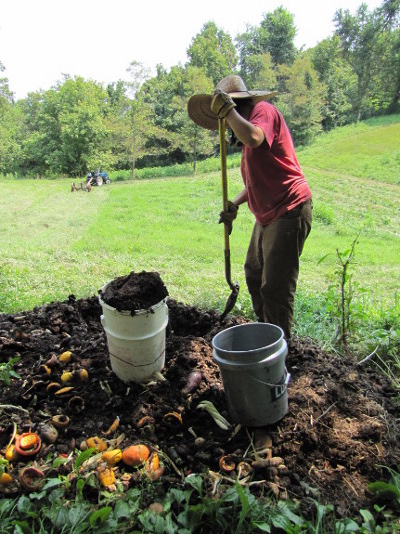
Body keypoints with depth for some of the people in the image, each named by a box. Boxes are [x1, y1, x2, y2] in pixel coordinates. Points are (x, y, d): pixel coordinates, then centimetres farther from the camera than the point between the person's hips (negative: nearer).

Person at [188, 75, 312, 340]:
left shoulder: (263, 110, -9)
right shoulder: (245, 129, 18)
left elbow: (253, 138, -34)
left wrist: (227, 110, -20)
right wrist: (235, 204, 6)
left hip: (289, 211, -11)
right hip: (268, 216, 11)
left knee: (275, 287, -7)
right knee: (254, 275, 20)